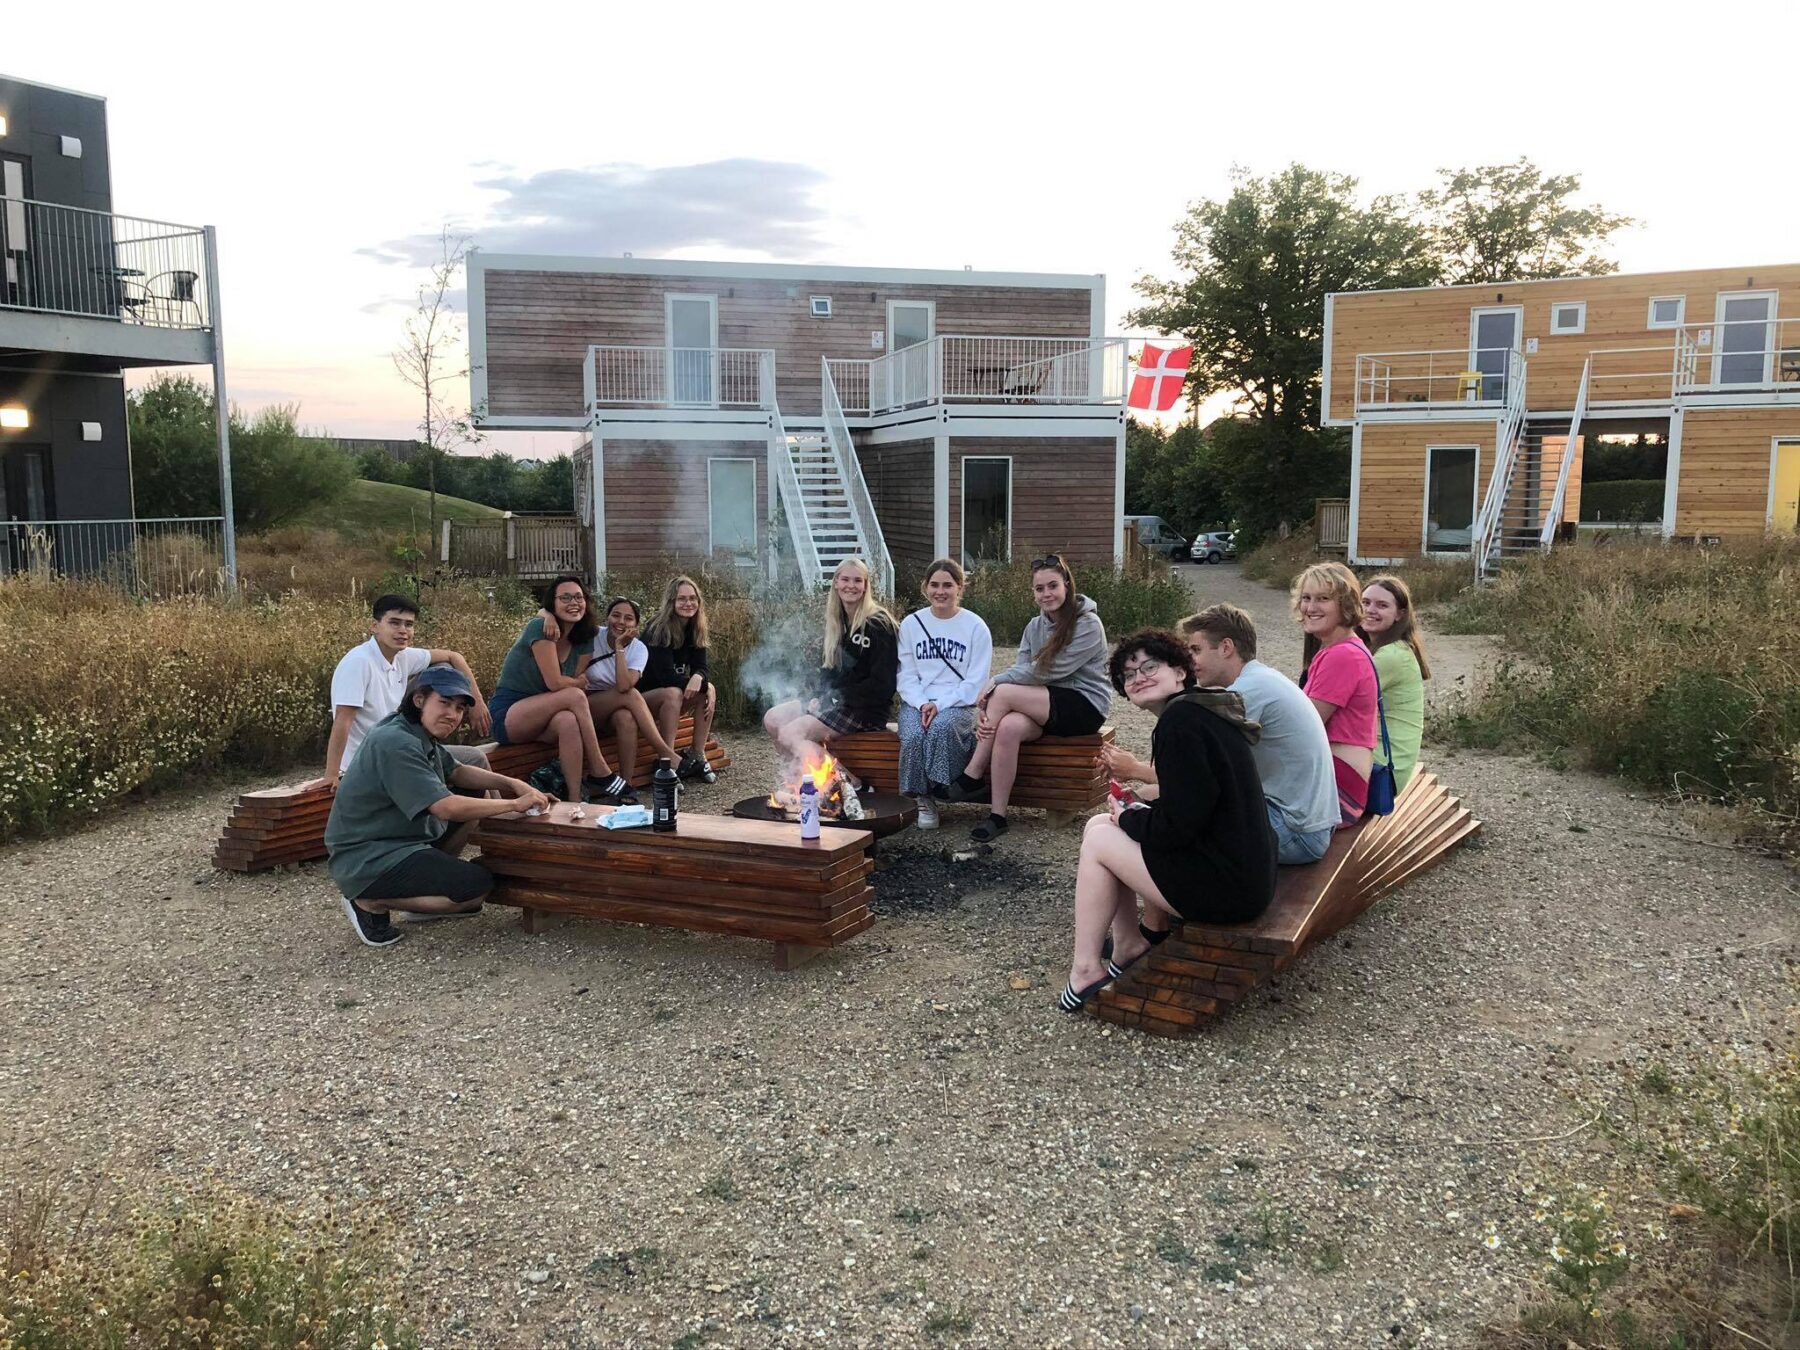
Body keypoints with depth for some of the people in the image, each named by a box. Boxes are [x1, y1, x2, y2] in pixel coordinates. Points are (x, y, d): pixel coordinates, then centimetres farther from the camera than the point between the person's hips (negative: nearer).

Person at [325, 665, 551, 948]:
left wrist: (511, 784, 0)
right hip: (367, 862, -10)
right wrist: (514, 804, -21)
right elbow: (446, 808, -29)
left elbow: (455, 772, 17)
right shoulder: (394, 743, -25)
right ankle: (371, 903, -7)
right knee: (479, 885, -19)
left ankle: (434, 874, 13)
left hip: (400, 841, 10)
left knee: (481, 794, 11)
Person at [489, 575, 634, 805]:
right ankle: (601, 774, -24)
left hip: (540, 718, 5)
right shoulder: (541, 628, -15)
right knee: (575, 695, -30)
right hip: (507, 715, -5)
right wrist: (579, 683, -2)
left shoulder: (584, 640, 6)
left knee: (568, 722, -33)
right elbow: (554, 682, -19)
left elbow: (578, 681, 2)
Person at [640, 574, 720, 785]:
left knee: (710, 689, -17)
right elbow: (665, 675, -25)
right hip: (642, 696, -7)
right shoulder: (658, 630, -19)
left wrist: (698, 678, -29)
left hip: (674, 691, 7)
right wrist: (702, 685, -26)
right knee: (673, 693, -36)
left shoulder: (695, 630, 2)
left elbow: (700, 667, -3)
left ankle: (697, 756, -15)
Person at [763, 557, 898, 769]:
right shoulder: (838, 622, 13)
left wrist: (838, 698, -15)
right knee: (772, 719, -1)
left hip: (864, 709, -9)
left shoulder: (878, 624, -12)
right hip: (833, 701, 9)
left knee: (790, 734, -21)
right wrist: (819, 697, 0)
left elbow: (881, 684, -17)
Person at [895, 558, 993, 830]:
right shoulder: (911, 624, 12)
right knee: (912, 735, -31)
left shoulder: (975, 627, 3)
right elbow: (906, 675, 8)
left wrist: (941, 705, -15)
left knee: (941, 727, -36)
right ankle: (920, 797, -14)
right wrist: (922, 704, -12)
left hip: (958, 703, -2)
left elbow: (975, 681, -3)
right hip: (917, 702, 2)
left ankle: (934, 792, -18)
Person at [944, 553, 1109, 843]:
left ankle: (972, 777, -14)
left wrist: (996, 681, -14)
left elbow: (1049, 671, -17)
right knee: (1009, 727, -30)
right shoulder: (1035, 627, 12)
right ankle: (997, 816, -26)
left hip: (1085, 706, -6)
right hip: (1046, 706, 6)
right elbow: (1021, 672, 0)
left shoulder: (1088, 624, -10)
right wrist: (989, 715, -18)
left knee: (1004, 692, -26)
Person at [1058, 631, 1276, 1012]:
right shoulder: (1205, 709, 13)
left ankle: (1085, 970, 8)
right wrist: (1138, 810, 6)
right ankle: (1130, 948, 19)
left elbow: (1177, 826, -21)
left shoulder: (1181, 719, -17)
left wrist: (1128, 818, -3)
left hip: (1224, 887, -10)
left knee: (1099, 839, 1)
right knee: (1100, 824, 14)